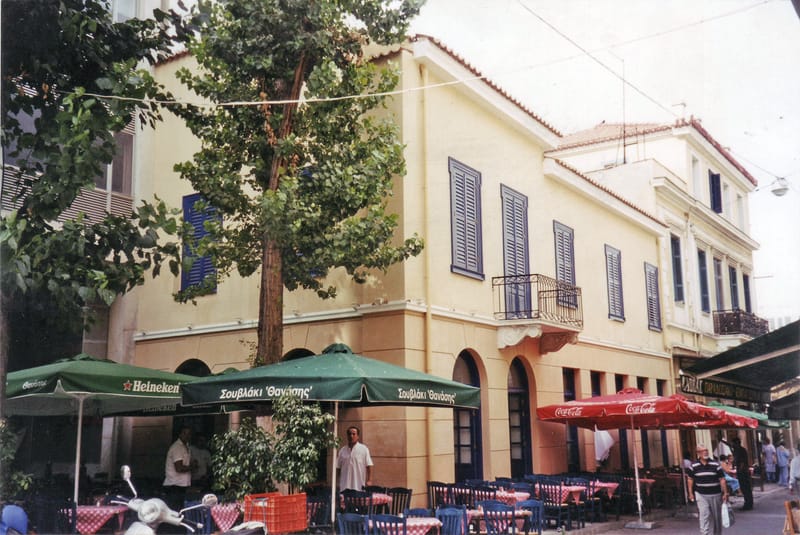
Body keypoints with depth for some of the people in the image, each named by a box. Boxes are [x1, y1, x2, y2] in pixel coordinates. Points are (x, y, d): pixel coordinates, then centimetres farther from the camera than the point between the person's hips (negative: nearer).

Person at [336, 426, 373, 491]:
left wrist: (369, 480, -9)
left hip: (359, 486, -3)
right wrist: (339, 483, 9)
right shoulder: (342, 451, 9)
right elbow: (338, 467, 13)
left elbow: (369, 466, -2)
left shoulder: (364, 449, 1)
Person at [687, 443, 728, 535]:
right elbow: (690, 479, 9)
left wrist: (725, 493, -4)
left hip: (715, 494, 1)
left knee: (717, 517, 12)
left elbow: (722, 479, -1)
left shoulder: (715, 465, -3)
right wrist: (691, 493, 7)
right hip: (701, 495, -1)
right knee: (704, 515, -10)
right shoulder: (694, 466, -1)